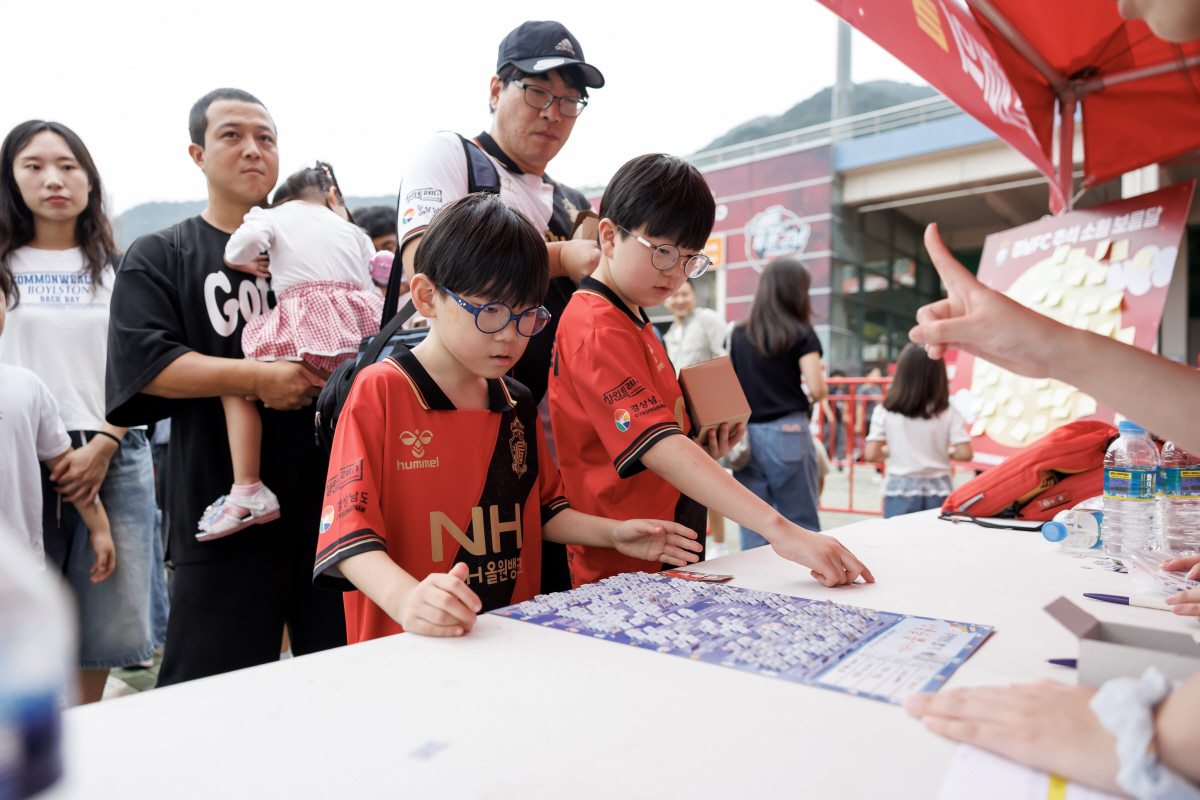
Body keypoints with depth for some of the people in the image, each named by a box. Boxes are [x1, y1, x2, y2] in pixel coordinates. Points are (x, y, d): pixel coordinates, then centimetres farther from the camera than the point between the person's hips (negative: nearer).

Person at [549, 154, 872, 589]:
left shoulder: (634, 322, 14)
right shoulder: (598, 331, -17)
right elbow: (660, 448, -28)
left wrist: (702, 452, 2)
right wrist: (779, 529, -34)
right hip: (619, 574, -9)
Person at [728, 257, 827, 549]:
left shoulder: (738, 334, 7)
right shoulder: (801, 333, -3)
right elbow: (816, 388, -11)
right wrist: (814, 397, 10)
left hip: (745, 434, 4)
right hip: (787, 433, -3)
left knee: (752, 529, 8)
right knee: (801, 524, 7)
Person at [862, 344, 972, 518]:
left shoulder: (884, 412, -5)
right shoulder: (949, 414, -4)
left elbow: (871, 454, -7)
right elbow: (965, 454, -8)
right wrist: (945, 452, 12)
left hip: (900, 491, 0)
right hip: (939, 491, 1)